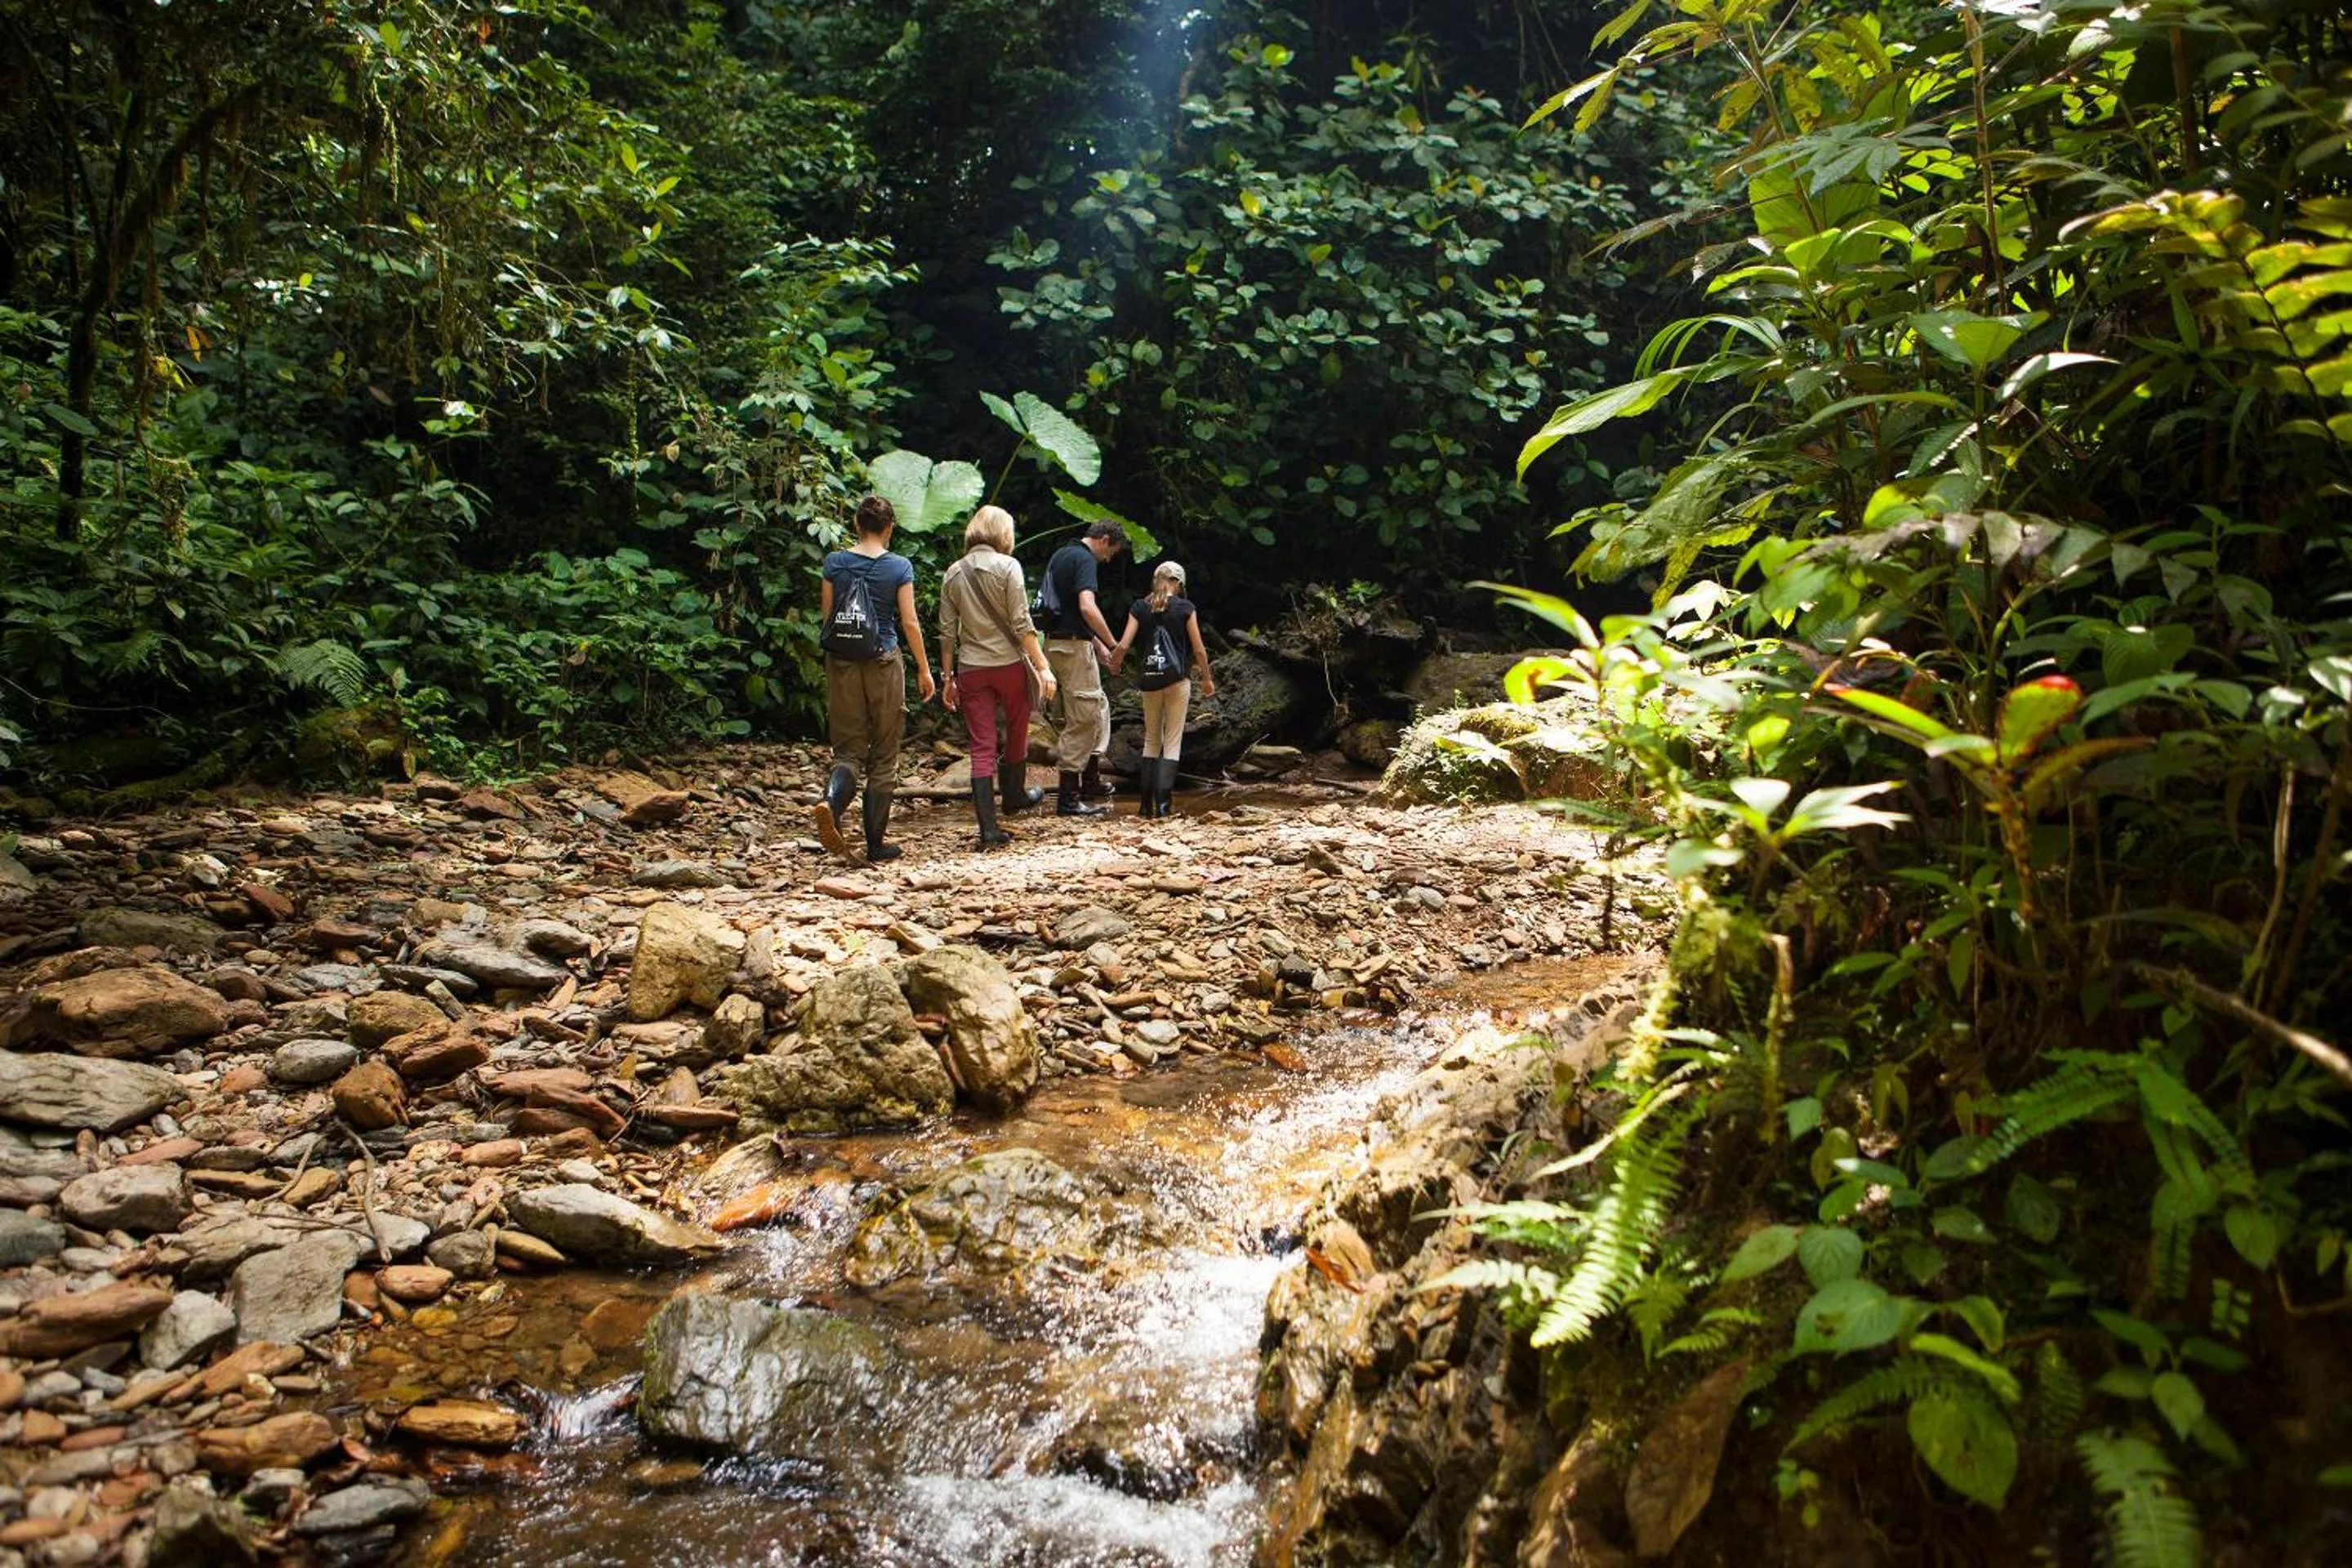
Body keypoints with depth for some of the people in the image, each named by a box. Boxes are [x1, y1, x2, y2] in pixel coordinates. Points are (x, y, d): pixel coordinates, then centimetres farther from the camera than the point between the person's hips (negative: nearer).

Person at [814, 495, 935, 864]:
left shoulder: (835, 563, 2)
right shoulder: (900, 567, -4)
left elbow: (825, 617, 5)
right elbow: (909, 622, -4)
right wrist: (924, 670, 5)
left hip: (842, 663, 2)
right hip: (883, 663, -2)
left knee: (848, 748, 9)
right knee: (883, 755, 7)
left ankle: (831, 802, -23)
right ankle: (875, 843, 9)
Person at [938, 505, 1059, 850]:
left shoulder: (953, 573, 7)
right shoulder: (1007, 566, -6)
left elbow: (947, 632, 7)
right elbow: (1022, 623, -12)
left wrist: (949, 678, 13)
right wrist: (1043, 666, -10)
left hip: (971, 669, 3)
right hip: (1009, 664, -3)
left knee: (982, 748, 1)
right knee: (1017, 734, 21)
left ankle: (988, 828, -5)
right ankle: (1014, 796, 40)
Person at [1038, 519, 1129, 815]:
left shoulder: (1062, 555, 18)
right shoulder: (1085, 560, -13)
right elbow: (1087, 607, -26)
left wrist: (1096, 643, 22)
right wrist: (1113, 645, -18)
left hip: (1056, 640, 10)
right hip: (1073, 646, -10)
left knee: (1099, 706, 20)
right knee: (1082, 719, -5)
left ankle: (1091, 781, 25)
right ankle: (1069, 798, -2)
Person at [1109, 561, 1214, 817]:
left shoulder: (1140, 609, 3)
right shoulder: (1185, 608, -2)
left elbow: (1123, 645, -4)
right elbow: (1198, 649, -1)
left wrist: (1113, 664, 16)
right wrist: (1207, 678, 13)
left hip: (1149, 680, 3)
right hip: (1177, 679, -3)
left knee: (1151, 740, 14)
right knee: (1172, 743, 2)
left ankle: (1147, 804, 11)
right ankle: (1163, 803, -8)